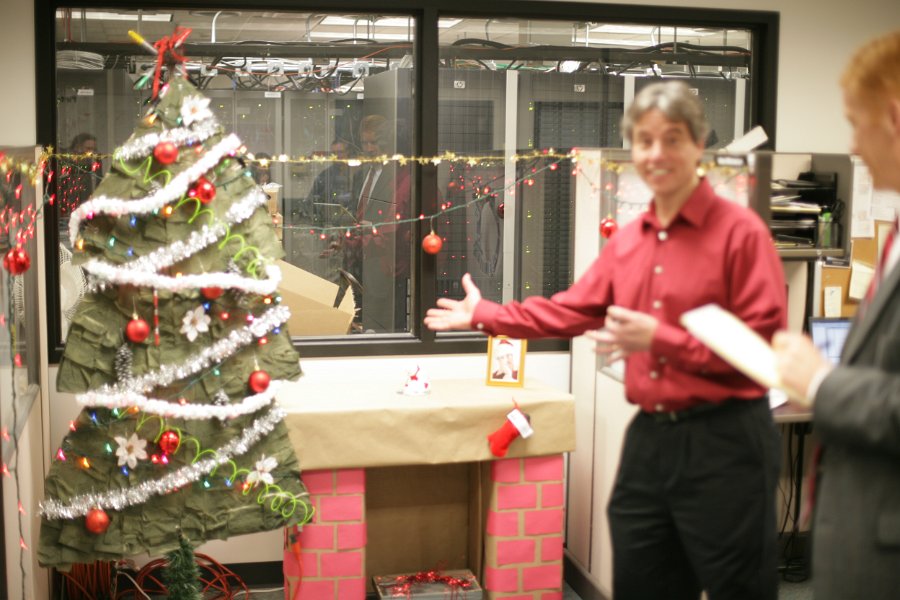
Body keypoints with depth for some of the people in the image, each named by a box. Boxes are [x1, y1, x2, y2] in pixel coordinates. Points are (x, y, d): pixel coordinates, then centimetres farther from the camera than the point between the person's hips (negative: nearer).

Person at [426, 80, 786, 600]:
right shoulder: (627, 240, 9)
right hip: (648, 439, 7)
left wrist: (658, 338, -20)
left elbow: (763, 346, -16)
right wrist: (483, 315, 21)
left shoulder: (740, 230, -11)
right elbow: (572, 310, 17)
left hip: (724, 443, -6)